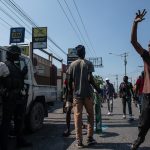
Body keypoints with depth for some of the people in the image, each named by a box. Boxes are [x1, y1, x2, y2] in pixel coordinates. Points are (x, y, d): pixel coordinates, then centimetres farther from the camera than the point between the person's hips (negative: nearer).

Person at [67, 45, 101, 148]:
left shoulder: (72, 65, 7)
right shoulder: (88, 63, -1)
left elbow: (70, 81, 5)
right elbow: (90, 78, -11)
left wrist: (70, 94, 13)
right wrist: (97, 88, 2)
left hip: (76, 94, 2)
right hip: (87, 93, -2)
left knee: (78, 117, 3)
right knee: (90, 115, 11)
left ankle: (79, 141, 4)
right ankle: (90, 138, 13)